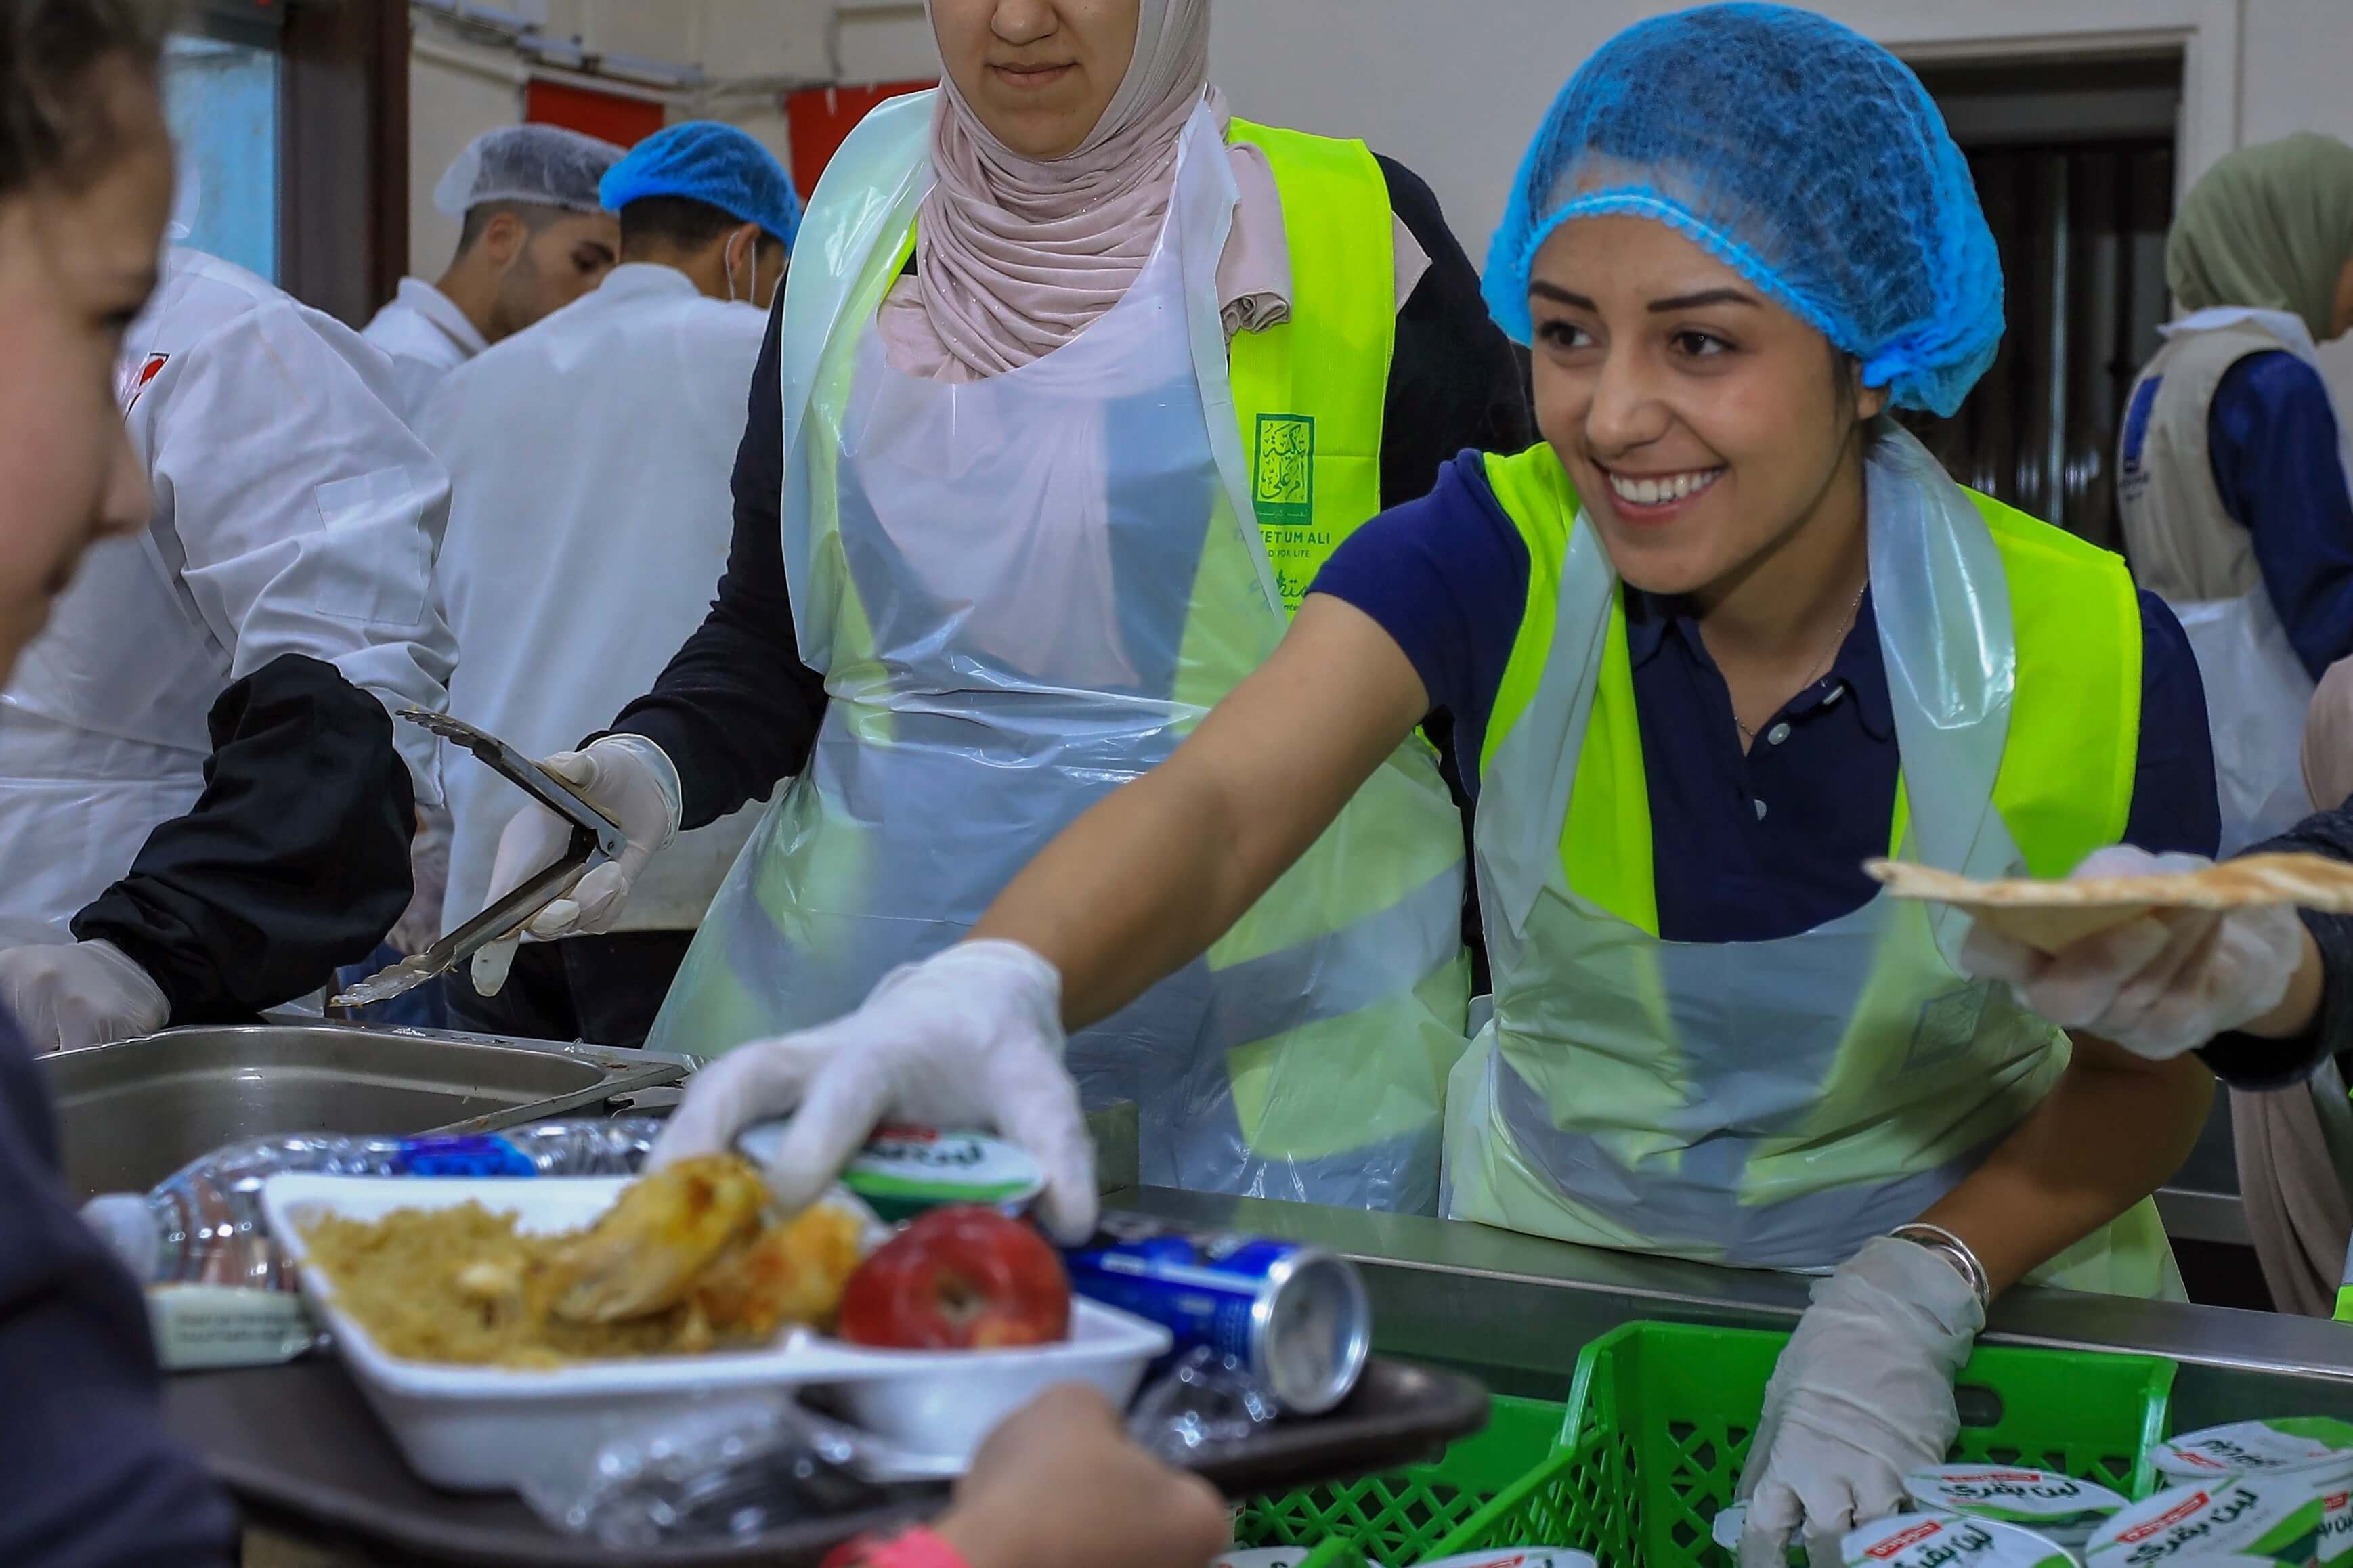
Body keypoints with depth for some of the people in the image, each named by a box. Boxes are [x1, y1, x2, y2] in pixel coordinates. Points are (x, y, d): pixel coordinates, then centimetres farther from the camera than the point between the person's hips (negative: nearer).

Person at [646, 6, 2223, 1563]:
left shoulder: (2092, 660, -17)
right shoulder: (1493, 552, -17)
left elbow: (2149, 1076, -4)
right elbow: (1219, 805, -32)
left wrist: (1920, 1293, -22)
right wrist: (993, 984, -53)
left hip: (1974, 1281, 0)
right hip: (1551, 1251, 1)